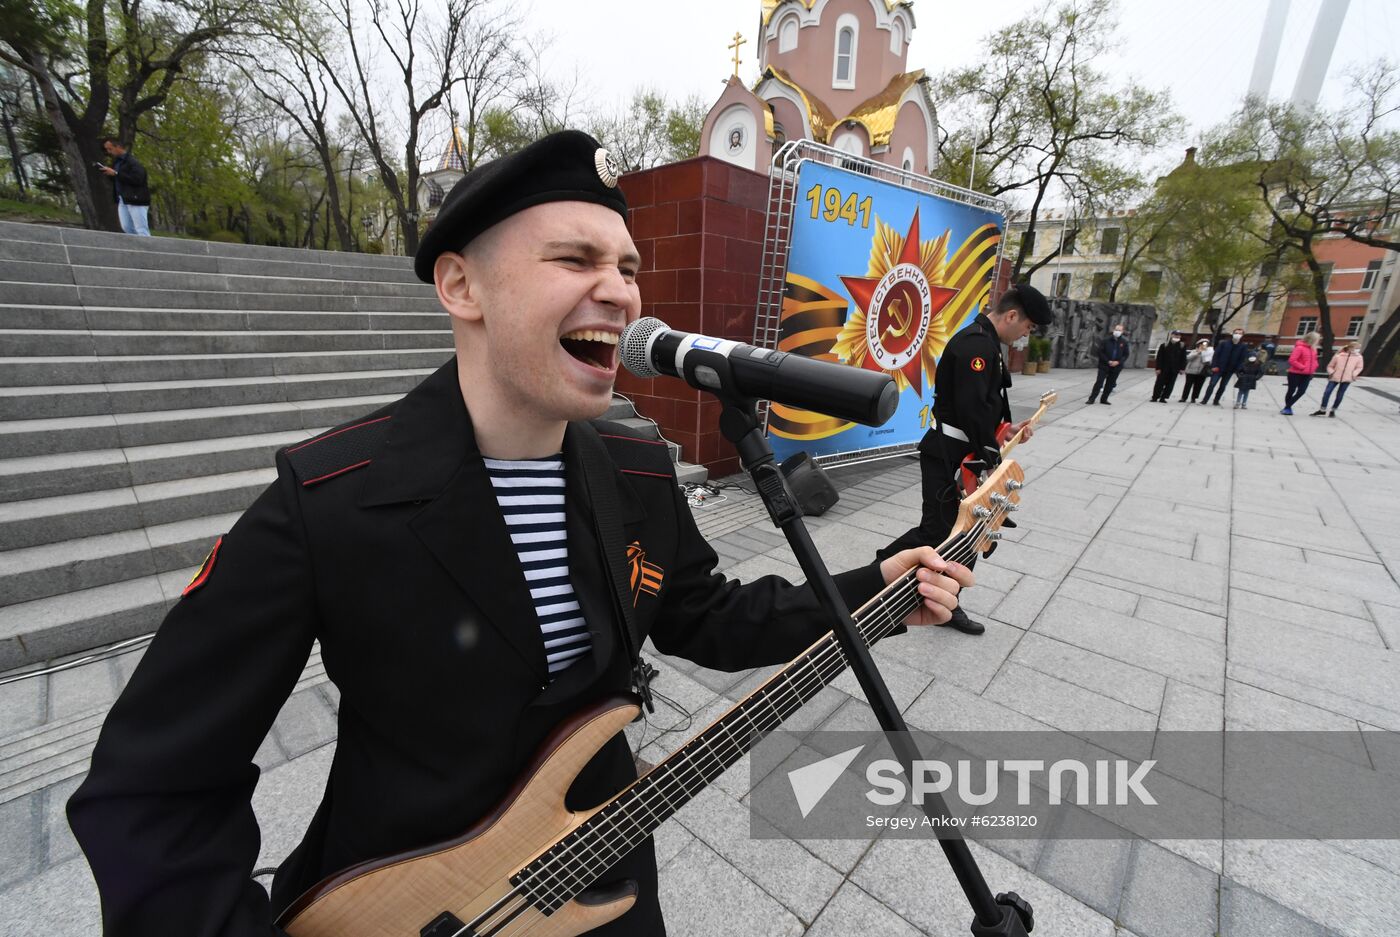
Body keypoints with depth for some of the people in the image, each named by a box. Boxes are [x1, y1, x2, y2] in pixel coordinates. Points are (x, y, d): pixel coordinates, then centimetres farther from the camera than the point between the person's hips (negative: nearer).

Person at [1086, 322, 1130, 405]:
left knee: (1110, 384, 8)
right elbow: (1100, 352, -4)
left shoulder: (1124, 342, 2)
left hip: (1116, 367, 3)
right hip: (1104, 365, -3)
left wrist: (1118, 362, -11)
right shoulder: (1107, 340, -4)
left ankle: (1104, 399, 17)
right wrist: (1108, 361, -12)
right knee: (1099, 382, -7)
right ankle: (1092, 398, -5)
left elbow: (1126, 355, 6)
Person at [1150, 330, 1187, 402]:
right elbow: (1159, 357, -3)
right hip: (1164, 368, -2)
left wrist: (1182, 368, -1)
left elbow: (1183, 358, 6)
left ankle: (1163, 398, 9)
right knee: (1160, 384, 1)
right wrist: (1158, 368, -9)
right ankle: (1155, 397, 8)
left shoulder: (1182, 346, 6)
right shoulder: (1164, 345, 0)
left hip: (1174, 370, 2)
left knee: (1170, 385, 3)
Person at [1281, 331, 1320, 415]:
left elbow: (1314, 359, 22)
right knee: (1291, 391, 4)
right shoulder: (1300, 348, -14)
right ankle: (1287, 408, 15)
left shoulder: (1313, 349, 10)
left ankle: (1287, 407, 7)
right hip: (1295, 374, -7)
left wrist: (1314, 367, 6)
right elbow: (1292, 360, -19)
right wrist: (1302, 367, -18)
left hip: (1307, 375, 7)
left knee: (1301, 392, 0)